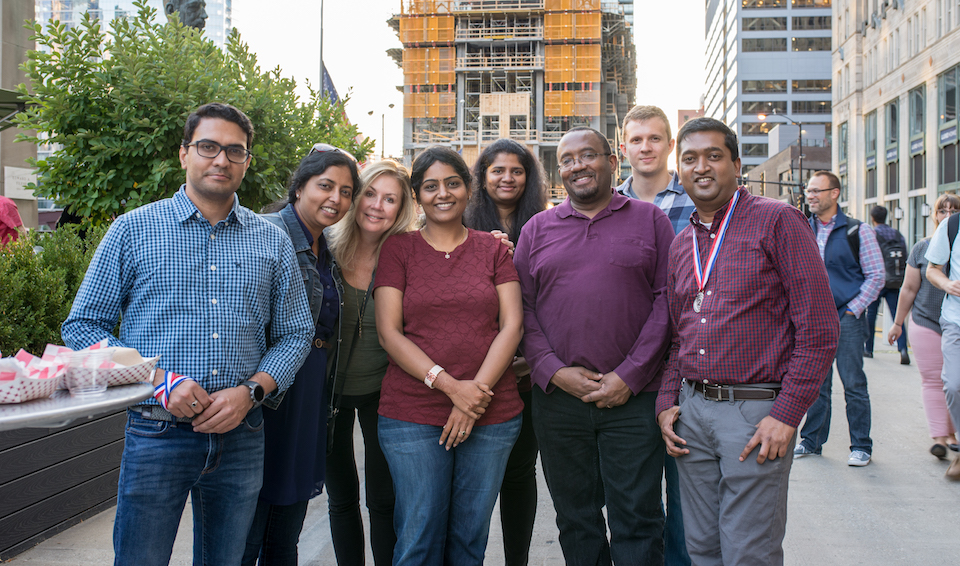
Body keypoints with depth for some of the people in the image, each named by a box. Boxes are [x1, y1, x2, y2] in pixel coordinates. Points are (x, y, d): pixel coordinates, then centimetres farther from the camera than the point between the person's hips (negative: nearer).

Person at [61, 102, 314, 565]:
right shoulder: (133, 230, 2)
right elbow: (82, 327, 1)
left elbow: (295, 334, 9)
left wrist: (251, 391, -9)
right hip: (156, 435, -2)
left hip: (241, 436, 3)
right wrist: (159, 379, -13)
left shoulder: (272, 243, 8)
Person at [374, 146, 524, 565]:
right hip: (412, 416, -1)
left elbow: (512, 325, 2)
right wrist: (450, 385, -14)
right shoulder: (398, 249, 5)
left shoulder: (492, 248, 9)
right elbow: (389, 332, -3)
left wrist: (478, 389, -12)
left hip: (492, 416, 2)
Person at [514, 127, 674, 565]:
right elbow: (522, 308, 6)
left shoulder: (650, 220, 5)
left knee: (637, 522, 3)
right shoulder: (537, 229, 11)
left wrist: (630, 375, -10)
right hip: (557, 396, 2)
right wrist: (554, 371, -8)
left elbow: (667, 299, -2)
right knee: (575, 519, 13)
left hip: (634, 397, -2)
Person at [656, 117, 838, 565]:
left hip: (756, 410, -6)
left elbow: (819, 329, -10)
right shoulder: (681, 245, 14)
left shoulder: (777, 221, -5)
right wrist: (666, 403, 7)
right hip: (690, 411, 6)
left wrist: (786, 415, -14)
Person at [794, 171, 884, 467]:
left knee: (854, 384, 0)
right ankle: (812, 440, 20)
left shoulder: (857, 231, -2)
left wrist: (853, 309, -7)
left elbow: (876, 275, -1)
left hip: (846, 319, -3)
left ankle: (861, 446, 10)